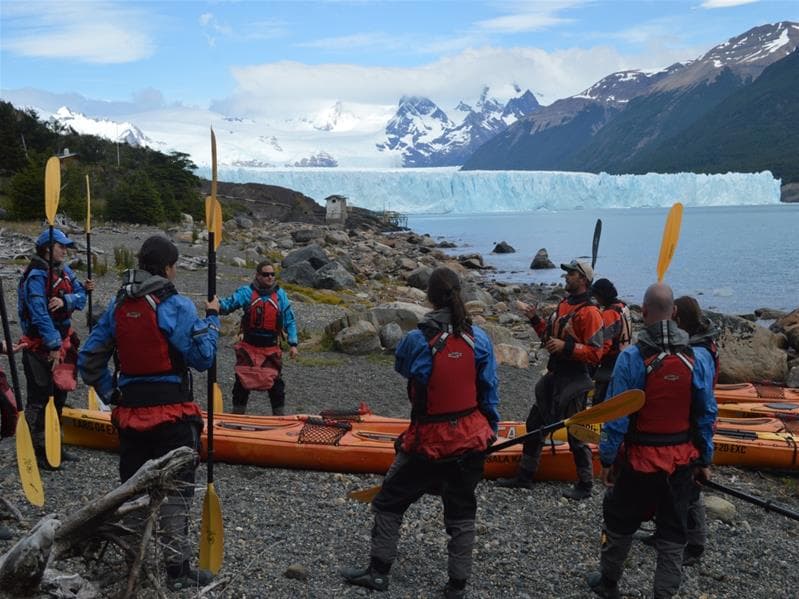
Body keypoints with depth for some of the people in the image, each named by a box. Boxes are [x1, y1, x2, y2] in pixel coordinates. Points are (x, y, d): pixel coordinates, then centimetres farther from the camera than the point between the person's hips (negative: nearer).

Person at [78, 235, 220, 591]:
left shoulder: (117, 305, 6)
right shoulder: (176, 306, -14)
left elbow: (89, 359, 7)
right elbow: (202, 358, -11)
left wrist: (110, 396, 14)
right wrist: (212, 318, 1)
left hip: (129, 413, 6)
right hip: (171, 415, -6)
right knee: (176, 489, 4)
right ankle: (177, 568, 9)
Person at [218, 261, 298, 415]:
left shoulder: (280, 295, 1)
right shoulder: (246, 292, -4)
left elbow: (289, 321, 5)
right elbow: (229, 303, -17)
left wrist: (293, 344, -1)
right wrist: (218, 305, -41)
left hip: (271, 349, 1)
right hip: (249, 347, -1)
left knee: (276, 383, 4)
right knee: (242, 382, 7)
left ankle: (280, 416, 18)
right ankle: (237, 415, 22)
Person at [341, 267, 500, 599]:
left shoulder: (417, 339, -16)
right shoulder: (480, 338, -7)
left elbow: (401, 367, 7)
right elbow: (489, 392, 0)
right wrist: (491, 430, 14)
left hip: (429, 442, -3)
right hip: (472, 440, 3)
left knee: (389, 502, 16)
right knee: (461, 514, 17)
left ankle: (378, 571, 25)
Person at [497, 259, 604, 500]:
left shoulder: (589, 312, -17)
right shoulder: (564, 304, 11)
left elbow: (595, 353, -20)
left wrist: (566, 347, -26)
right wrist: (535, 319, 8)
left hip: (574, 382, -9)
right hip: (554, 377, 9)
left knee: (576, 434, 2)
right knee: (535, 424, 14)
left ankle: (585, 486, 17)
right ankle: (525, 476, 27)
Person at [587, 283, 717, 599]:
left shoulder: (631, 358, -17)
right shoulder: (695, 358, -5)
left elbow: (617, 417, -15)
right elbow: (707, 415, 1)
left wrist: (607, 459, -5)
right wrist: (705, 460, 11)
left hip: (639, 460, -3)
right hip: (682, 462, 3)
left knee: (619, 522, 18)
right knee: (672, 532, 16)